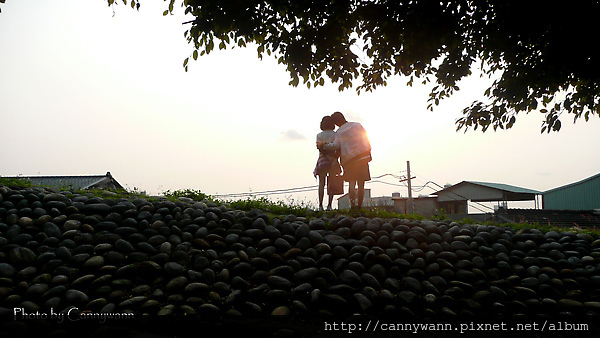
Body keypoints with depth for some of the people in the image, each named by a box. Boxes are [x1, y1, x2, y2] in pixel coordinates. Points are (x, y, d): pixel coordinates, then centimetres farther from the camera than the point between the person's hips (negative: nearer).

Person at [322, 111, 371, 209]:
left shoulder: (338, 132, 2)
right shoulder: (357, 125, 9)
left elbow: (335, 145, -12)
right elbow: (366, 140, 9)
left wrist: (323, 146, 1)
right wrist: (368, 153, 15)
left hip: (349, 160, -1)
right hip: (363, 157, 1)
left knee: (352, 184, 5)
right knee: (361, 185, 5)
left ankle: (353, 205, -4)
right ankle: (359, 206, 3)